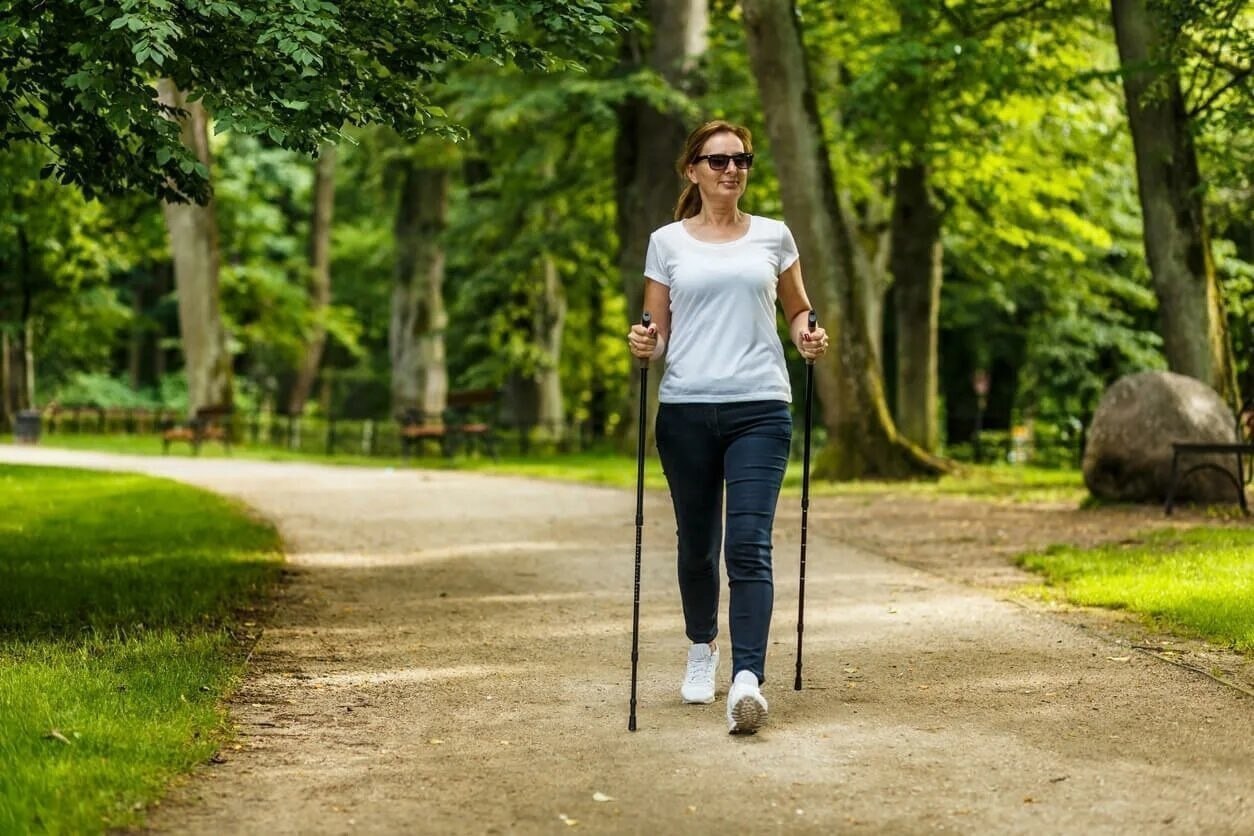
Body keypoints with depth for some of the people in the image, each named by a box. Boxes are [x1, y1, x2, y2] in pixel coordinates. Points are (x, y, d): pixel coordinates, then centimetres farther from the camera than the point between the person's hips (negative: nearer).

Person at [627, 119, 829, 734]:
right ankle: (702, 650, 36)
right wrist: (644, 345, -12)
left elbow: (796, 309, 20)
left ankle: (747, 681, -24)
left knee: (748, 545, -14)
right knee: (696, 544, 11)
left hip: (759, 408, -1)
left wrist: (807, 337, -2)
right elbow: (657, 332, 11)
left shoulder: (773, 236, 9)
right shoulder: (667, 242, 8)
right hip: (686, 410, 1)